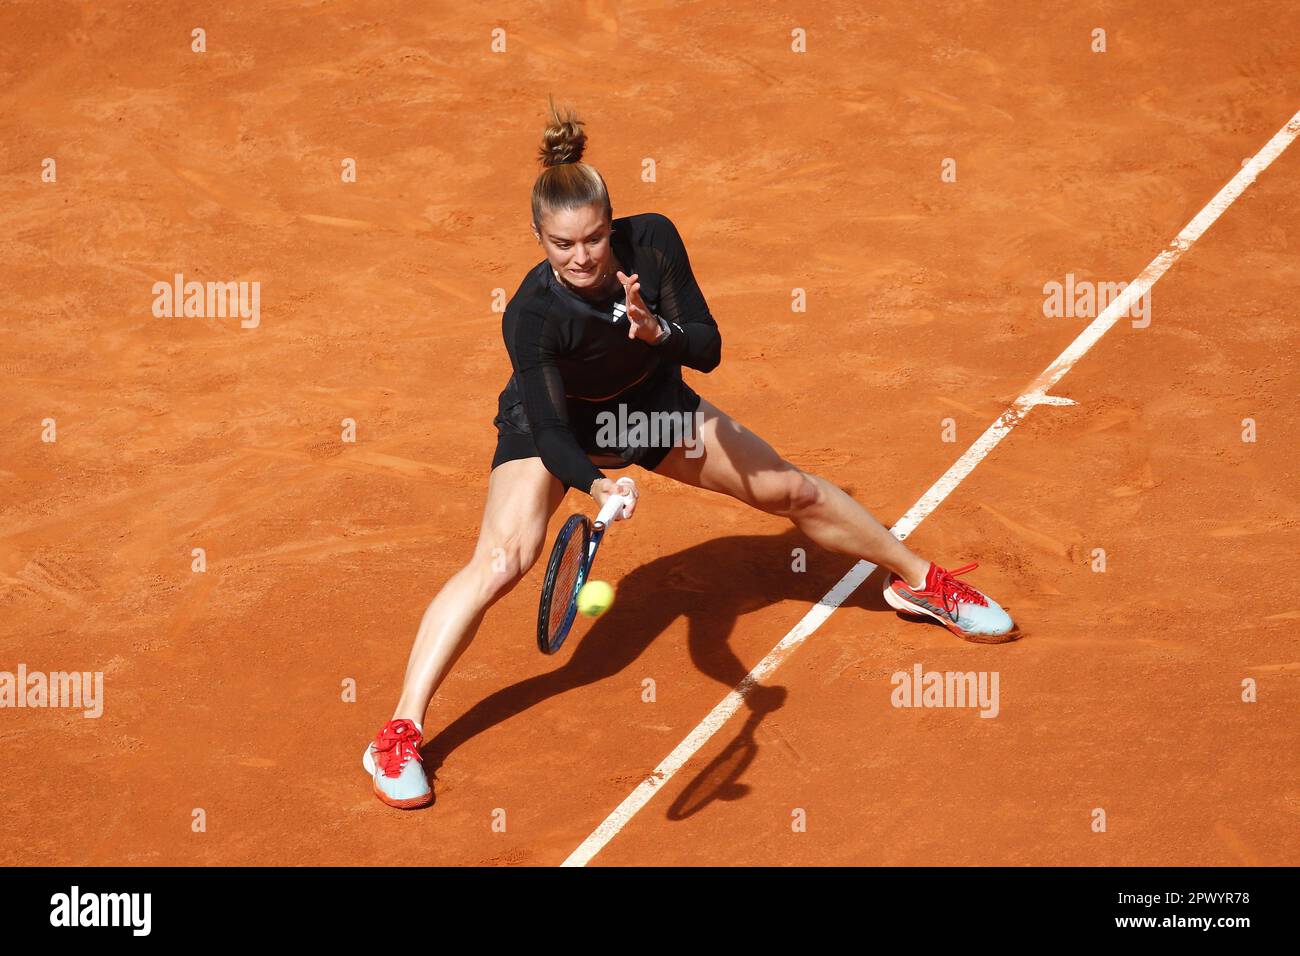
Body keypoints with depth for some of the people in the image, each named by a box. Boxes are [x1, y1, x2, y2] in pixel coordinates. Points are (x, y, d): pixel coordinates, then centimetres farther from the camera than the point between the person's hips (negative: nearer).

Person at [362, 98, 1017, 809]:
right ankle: (399, 733, -22)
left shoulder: (651, 240, -26)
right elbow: (551, 432, -36)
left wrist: (659, 330, -43)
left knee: (792, 490, 8)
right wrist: (597, 485, -55)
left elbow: (708, 351, -22)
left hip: (651, 403, 4)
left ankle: (918, 579, 34)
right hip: (556, 424, -4)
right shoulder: (530, 316, -35)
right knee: (503, 559, -26)